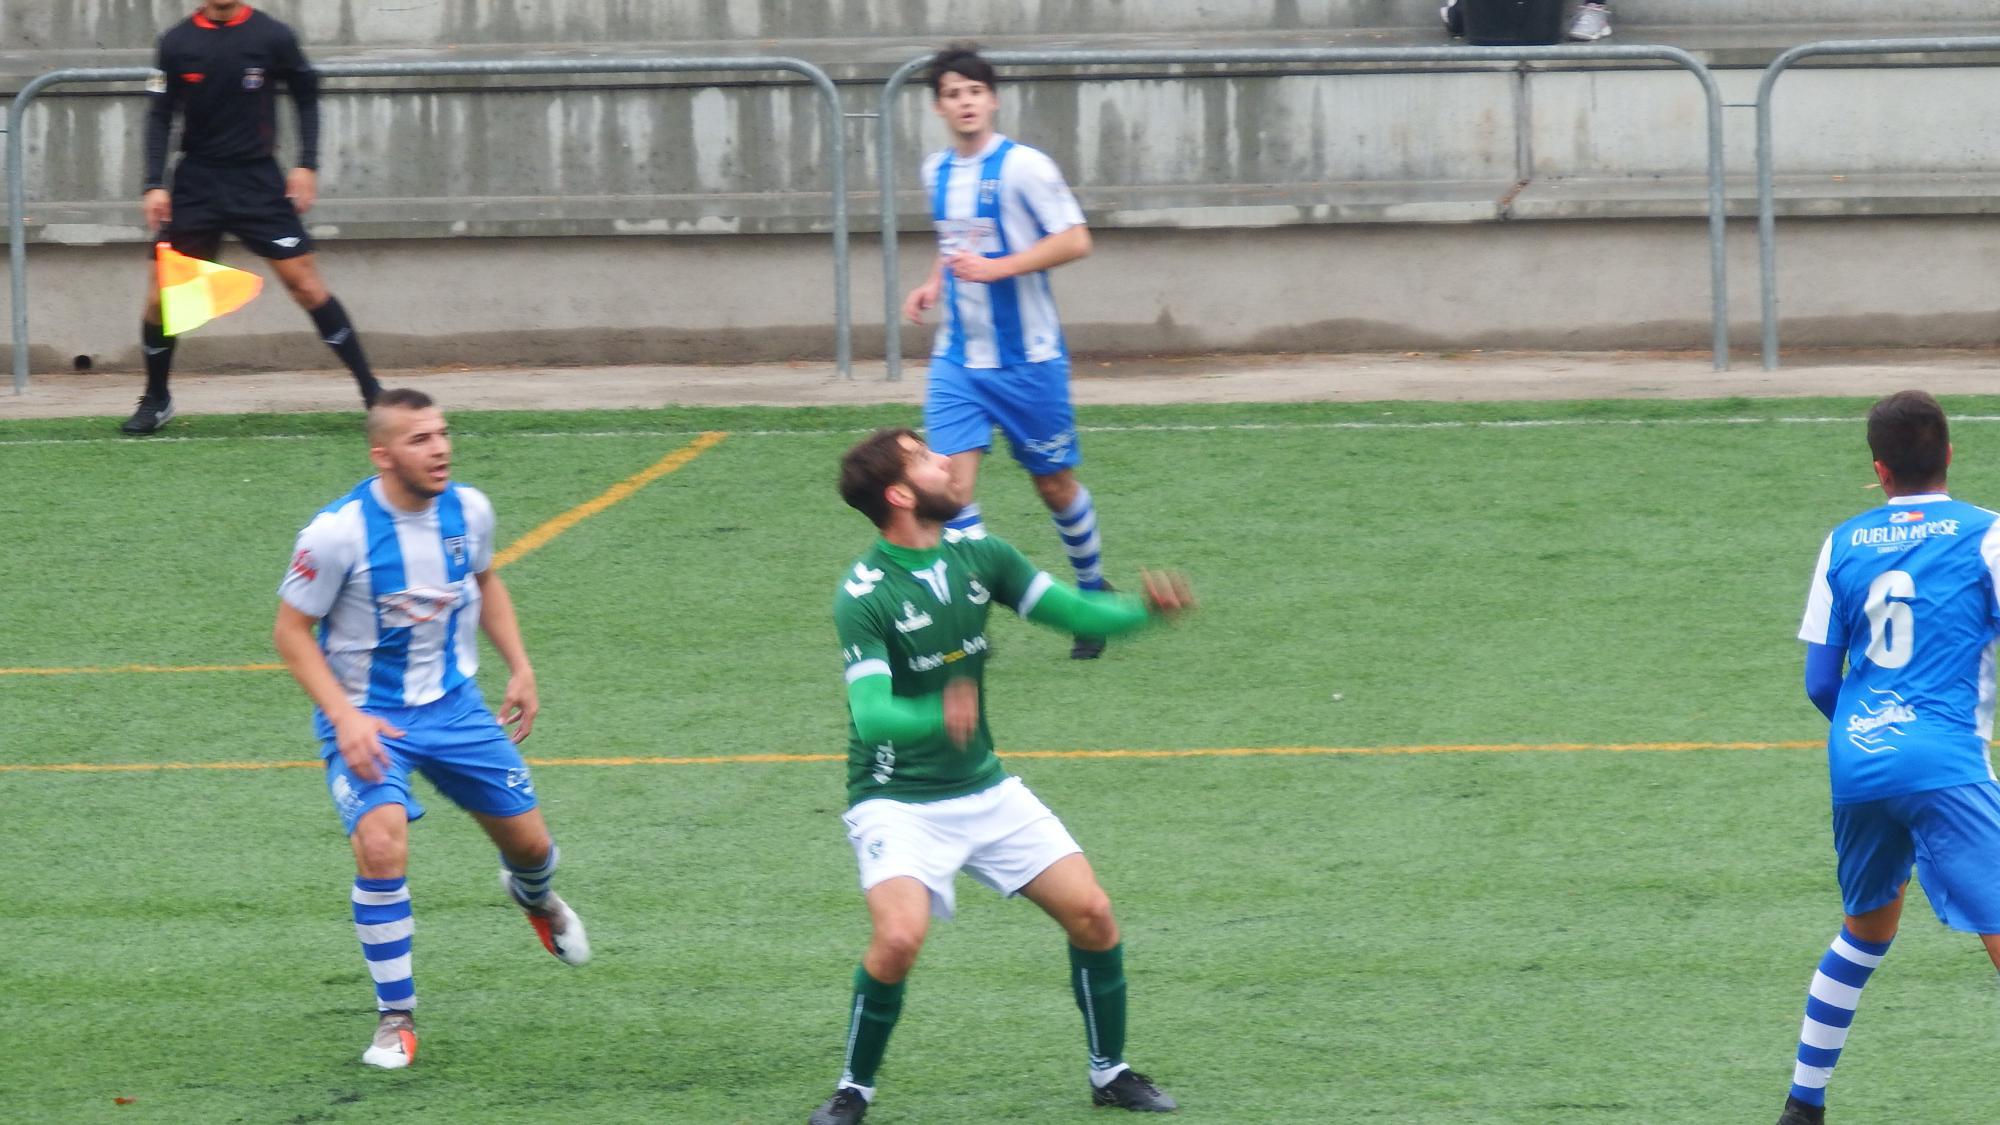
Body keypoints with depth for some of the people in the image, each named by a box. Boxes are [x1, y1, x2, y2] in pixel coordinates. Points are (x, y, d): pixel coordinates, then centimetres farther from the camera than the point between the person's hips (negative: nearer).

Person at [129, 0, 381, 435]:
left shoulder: (273, 37, -5)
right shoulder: (177, 43, -2)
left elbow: (307, 97, 7)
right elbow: (160, 115, 4)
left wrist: (307, 165, 0)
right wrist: (154, 184, -5)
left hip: (257, 179, -1)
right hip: (197, 182, 1)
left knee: (305, 283, -7)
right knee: (162, 292, -2)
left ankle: (369, 387, 0)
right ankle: (156, 399, 17)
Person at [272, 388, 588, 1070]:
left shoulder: (468, 510, -6)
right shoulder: (339, 531, -23)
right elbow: (291, 630, -14)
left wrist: (520, 667, 7)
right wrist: (346, 718, -23)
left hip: (453, 703, 5)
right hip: (366, 717, -5)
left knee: (528, 842, 10)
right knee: (382, 843, -27)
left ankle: (534, 896, 52)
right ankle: (396, 1018, -11)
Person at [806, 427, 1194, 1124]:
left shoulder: (977, 558, 0)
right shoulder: (864, 596, -19)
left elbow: (1080, 615, 3)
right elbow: (872, 716, -29)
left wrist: (1146, 609, -18)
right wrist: (937, 716, -50)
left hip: (985, 790, 6)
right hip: (897, 800, -6)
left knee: (1092, 915, -1)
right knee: (899, 938, -27)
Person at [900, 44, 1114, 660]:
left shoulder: (1022, 167, -12)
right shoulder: (937, 171, 8)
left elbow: (1075, 240, -16)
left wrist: (997, 267, -24)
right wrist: (934, 283, 7)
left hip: (1028, 360, -4)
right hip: (958, 359, 4)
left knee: (1054, 485, 9)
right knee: (951, 482, -12)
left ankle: (1093, 591, 34)